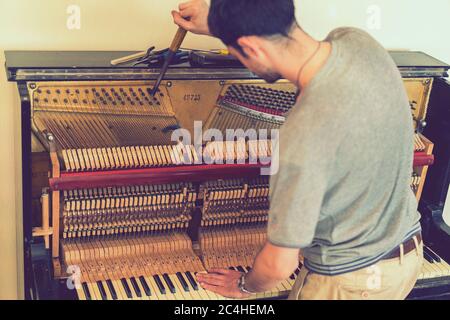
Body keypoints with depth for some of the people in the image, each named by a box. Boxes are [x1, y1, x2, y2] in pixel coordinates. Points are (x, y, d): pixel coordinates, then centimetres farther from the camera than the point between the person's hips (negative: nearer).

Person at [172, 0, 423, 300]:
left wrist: (244, 286, -3)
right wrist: (217, 24, 11)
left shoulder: (305, 134, -36)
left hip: (348, 281, -7)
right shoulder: (358, 41, -15)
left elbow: (280, 264, -23)